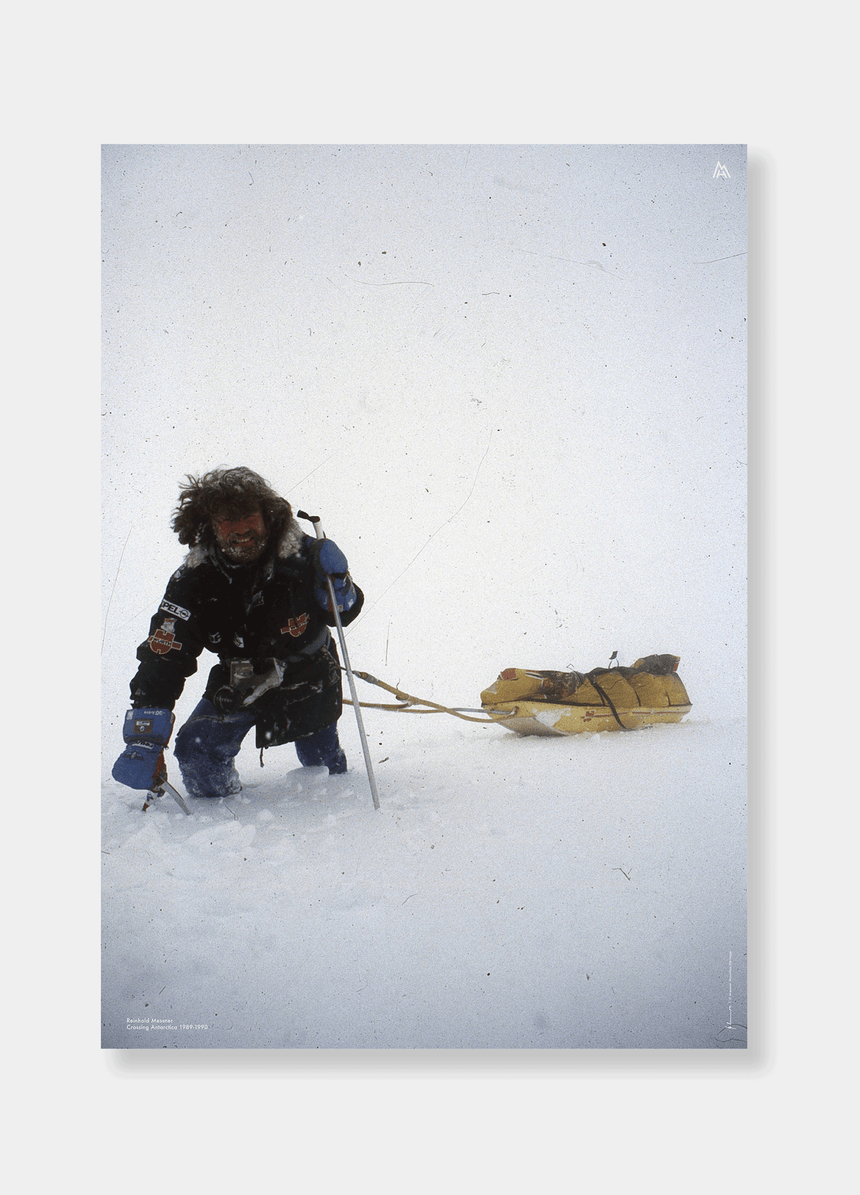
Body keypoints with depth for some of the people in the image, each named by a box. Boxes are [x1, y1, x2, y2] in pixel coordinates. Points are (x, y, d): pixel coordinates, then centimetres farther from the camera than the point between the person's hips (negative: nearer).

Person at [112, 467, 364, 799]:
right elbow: (162, 659, -24)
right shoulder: (195, 580, -21)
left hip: (307, 676, -1)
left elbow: (344, 613, -9)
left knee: (323, 766, 9)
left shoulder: (301, 555, -23)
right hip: (237, 681, 1)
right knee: (197, 752, -14)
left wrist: (336, 583, -34)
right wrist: (144, 742, -31)